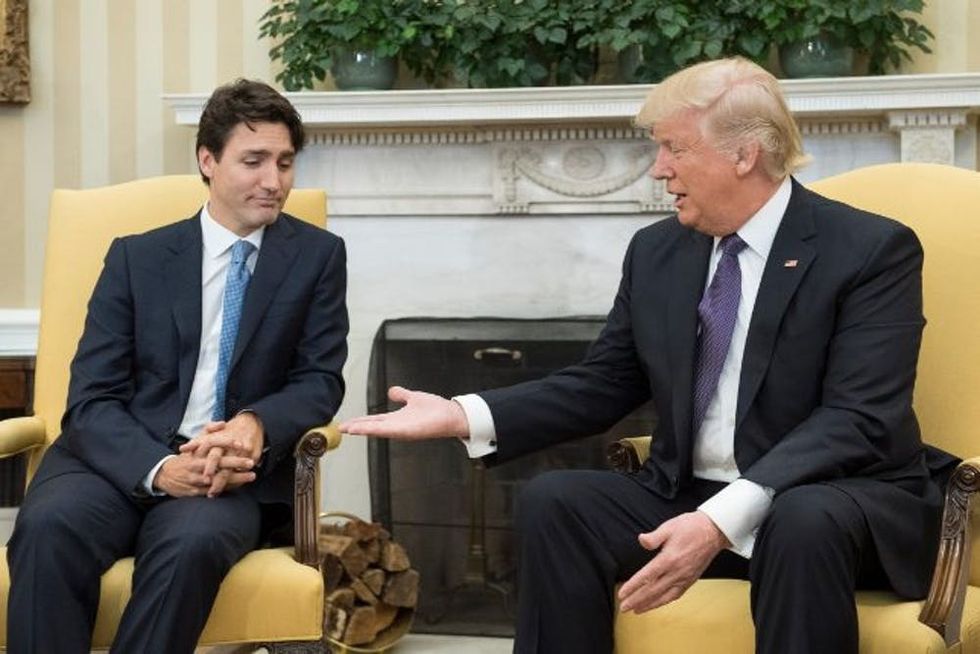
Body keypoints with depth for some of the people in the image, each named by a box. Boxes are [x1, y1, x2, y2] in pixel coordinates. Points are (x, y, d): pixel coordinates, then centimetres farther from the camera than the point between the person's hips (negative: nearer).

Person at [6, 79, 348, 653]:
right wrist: (159, 468, -21)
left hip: (233, 471, -1)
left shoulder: (319, 255, 9)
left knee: (194, 541, -36)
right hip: (125, 460, 1)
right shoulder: (137, 257, 9)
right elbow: (92, 400, 1)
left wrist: (256, 426, -20)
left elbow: (320, 381, 5)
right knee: (48, 528, -33)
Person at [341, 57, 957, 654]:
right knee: (555, 500, -18)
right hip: (689, 500, 5)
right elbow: (601, 385, 12)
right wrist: (466, 415, -4)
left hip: (845, 504, -5)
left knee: (805, 520, -37)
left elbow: (857, 419, -21)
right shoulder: (656, 251, 7)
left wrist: (724, 519, -33)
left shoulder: (874, 250, -11)